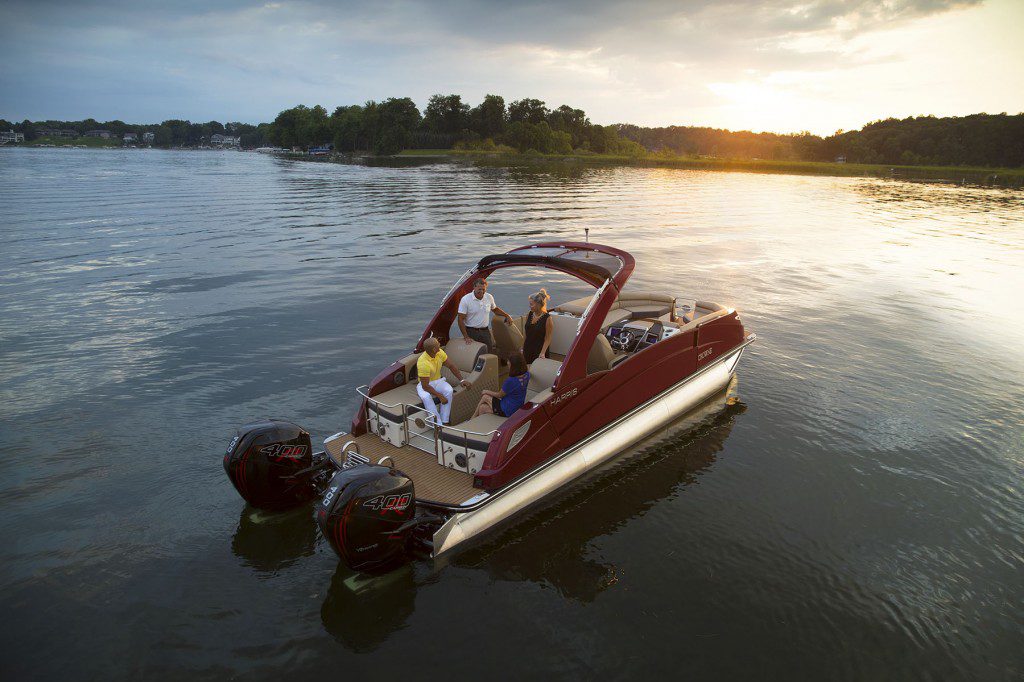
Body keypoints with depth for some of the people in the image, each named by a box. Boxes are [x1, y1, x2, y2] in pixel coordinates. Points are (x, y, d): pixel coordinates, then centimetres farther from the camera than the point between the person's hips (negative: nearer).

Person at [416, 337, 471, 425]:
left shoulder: (439, 353, -11)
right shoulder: (423, 363, -30)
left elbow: (451, 366, 4)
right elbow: (425, 386, -27)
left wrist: (462, 380, -1)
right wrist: (440, 396, -28)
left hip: (437, 381, 5)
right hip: (425, 384, -5)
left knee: (449, 390, -26)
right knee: (426, 397, -38)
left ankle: (444, 422, -24)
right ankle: (439, 423, -32)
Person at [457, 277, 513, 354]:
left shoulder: (489, 297, 3)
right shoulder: (465, 299, -11)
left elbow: (495, 309, 25)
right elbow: (461, 320, -11)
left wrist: (507, 315, 13)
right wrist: (466, 337, -16)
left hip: (485, 331, 4)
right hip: (471, 332, -4)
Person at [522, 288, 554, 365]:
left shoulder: (547, 319, -13)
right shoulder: (529, 315, 3)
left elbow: (547, 339, -12)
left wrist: (542, 353, -20)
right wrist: (523, 348, 12)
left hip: (539, 351, -5)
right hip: (527, 350, 5)